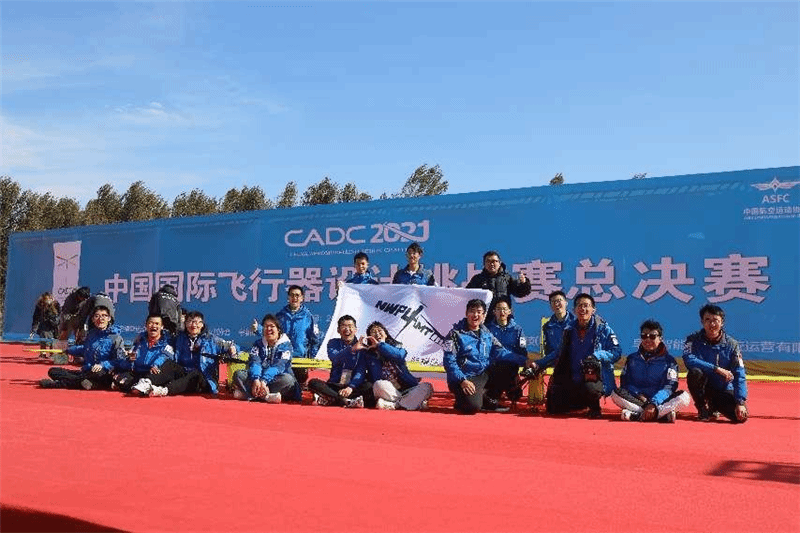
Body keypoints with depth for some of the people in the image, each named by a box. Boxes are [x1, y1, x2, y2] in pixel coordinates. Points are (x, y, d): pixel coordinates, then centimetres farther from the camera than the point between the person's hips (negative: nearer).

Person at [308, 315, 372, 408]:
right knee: (313, 383, -25)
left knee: (369, 386, -32)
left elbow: (361, 371, -6)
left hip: (354, 387, -1)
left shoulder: (362, 347, 4)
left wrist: (351, 387, -25)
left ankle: (328, 399, -34)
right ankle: (348, 401, -34)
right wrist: (351, 349, -33)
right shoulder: (333, 343, 7)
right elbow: (334, 358, -15)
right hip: (334, 386, 1)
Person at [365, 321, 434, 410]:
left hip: (406, 389, 2)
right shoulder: (371, 355, 11)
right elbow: (376, 379, -5)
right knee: (378, 385, -34)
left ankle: (393, 405, -33)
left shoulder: (396, 346, 13)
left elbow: (399, 355, -13)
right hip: (386, 391, -2)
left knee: (427, 387, -23)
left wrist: (379, 344, -10)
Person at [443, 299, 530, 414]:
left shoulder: (486, 334, 12)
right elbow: (449, 361, -10)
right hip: (466, 378, -6)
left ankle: (487, 398, 4)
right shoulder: (456, 333, -5)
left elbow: (500, 352, 4)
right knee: (473, 406, -30)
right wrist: (462, 380, -22)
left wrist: (524, 360, -9)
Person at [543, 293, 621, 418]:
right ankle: (586, 402, 20)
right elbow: (562, 358, 18)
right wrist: (554, 381, 9)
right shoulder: (569, 332, 12)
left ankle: (594, 407, -3)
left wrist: (597, 356, -21)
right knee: (553, 407, -6)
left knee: (589, 388, -40)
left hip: (597, 378, -5)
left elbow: (616, 352, -6)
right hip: (573, 382, 5)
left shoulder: (603, 328, -2)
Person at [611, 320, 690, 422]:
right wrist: (639, 395, -16)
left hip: (661, 401, -1)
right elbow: (625, 383, 6)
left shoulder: (668, 360, 5)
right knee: (616, 394, -27)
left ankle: (635, 415, -36)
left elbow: (670, 386, -8)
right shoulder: (632, 359, 13)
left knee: (684, 396, -28)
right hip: (635, 400, 1)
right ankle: (664, 414, -34)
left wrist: (654, 404, -25)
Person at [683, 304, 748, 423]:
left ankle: (714, 407, 14)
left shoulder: (731, 344, -7)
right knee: (695, 373, -33)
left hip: (724, 391, 1)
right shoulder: (693, 340, -9)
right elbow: (689, 360, -27)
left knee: (741, 416, -21)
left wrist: (741, 402, -21)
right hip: (704, 388, -1)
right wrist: (717, 369, -31)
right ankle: (702, 407, -7)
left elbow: (739, 376, -11)